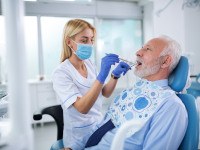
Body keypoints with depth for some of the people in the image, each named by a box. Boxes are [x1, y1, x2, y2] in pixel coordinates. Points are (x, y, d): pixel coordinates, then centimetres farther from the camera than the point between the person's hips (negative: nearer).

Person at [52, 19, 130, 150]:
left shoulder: (89, 63, -2)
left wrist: (115, 75, -16)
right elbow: (82, 108, -31)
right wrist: (102, 75, -39)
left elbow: (105, 93, 2)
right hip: (80, 137, -6)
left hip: (100, 126, 6)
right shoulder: (61, 73, -22)